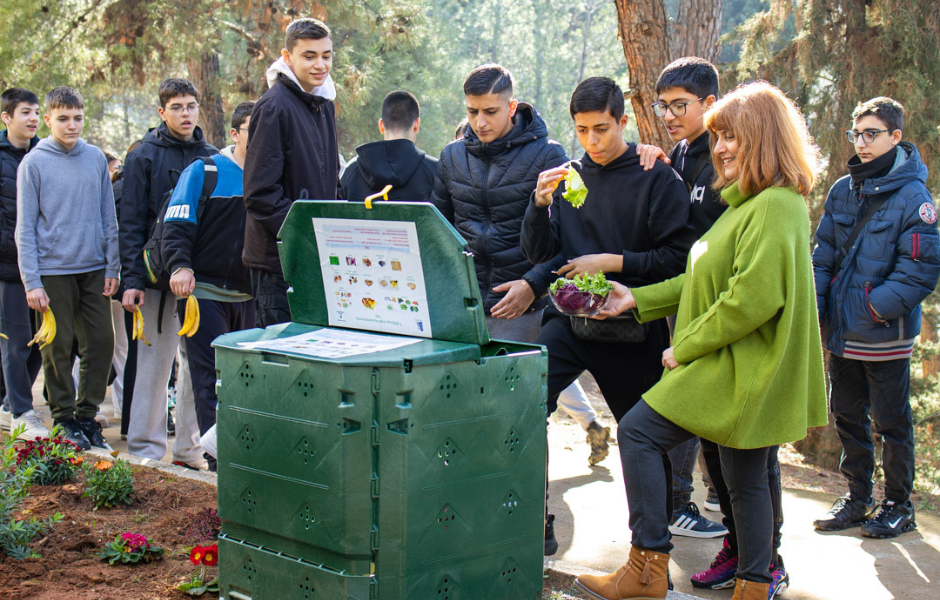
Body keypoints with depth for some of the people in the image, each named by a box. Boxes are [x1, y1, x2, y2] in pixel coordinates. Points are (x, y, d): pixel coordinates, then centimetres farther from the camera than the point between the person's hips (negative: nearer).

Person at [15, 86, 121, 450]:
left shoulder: (97, 159, 7)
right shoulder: (33, 163, -3)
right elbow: (25, 228, -4)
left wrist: (112, 267, 5)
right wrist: (32, 282, -9)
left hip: (94, 270, 3)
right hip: (53, 270, -3)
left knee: (101, 343, 4)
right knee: (58, 348, 4)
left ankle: (87, 413, 18)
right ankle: (64, 417, 17)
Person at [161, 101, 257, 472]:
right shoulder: (203, 172, -1)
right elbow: (176, 226, -6)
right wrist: (180, 266, -22)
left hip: (250, 295, 4)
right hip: (205, 292, -4)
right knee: (211, 378, -4)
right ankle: (219, 455, -1)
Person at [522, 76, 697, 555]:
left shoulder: (657, 179, -4)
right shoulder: (569, 178, 9)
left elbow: (676, 258, -9)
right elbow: (539, 254, 5)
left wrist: (611, 263, -15)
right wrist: (541, 202, -11)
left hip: (632, 329, -2)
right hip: (570, 319, 2)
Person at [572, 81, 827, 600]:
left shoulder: (774, 207, -17)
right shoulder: (750, 203, 17)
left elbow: (752, 298, -25)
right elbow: (711, 280, 21)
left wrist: (684, 347, -16)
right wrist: (638, 299, 14)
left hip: (738, 365, -10)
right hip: (741, 367, 10)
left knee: (637, 432, -9)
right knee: (745, 477, 12)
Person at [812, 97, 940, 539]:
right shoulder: (842, 191, 7)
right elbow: (823, 255, 11)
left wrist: (874, 307, -19)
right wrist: (813, 305, -1)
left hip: (885, 335, -6)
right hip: (842, 332, 6)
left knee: (891, 423, 6)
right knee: (847, 417, 15)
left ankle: (898, 505, 21)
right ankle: (857, 498, 30)